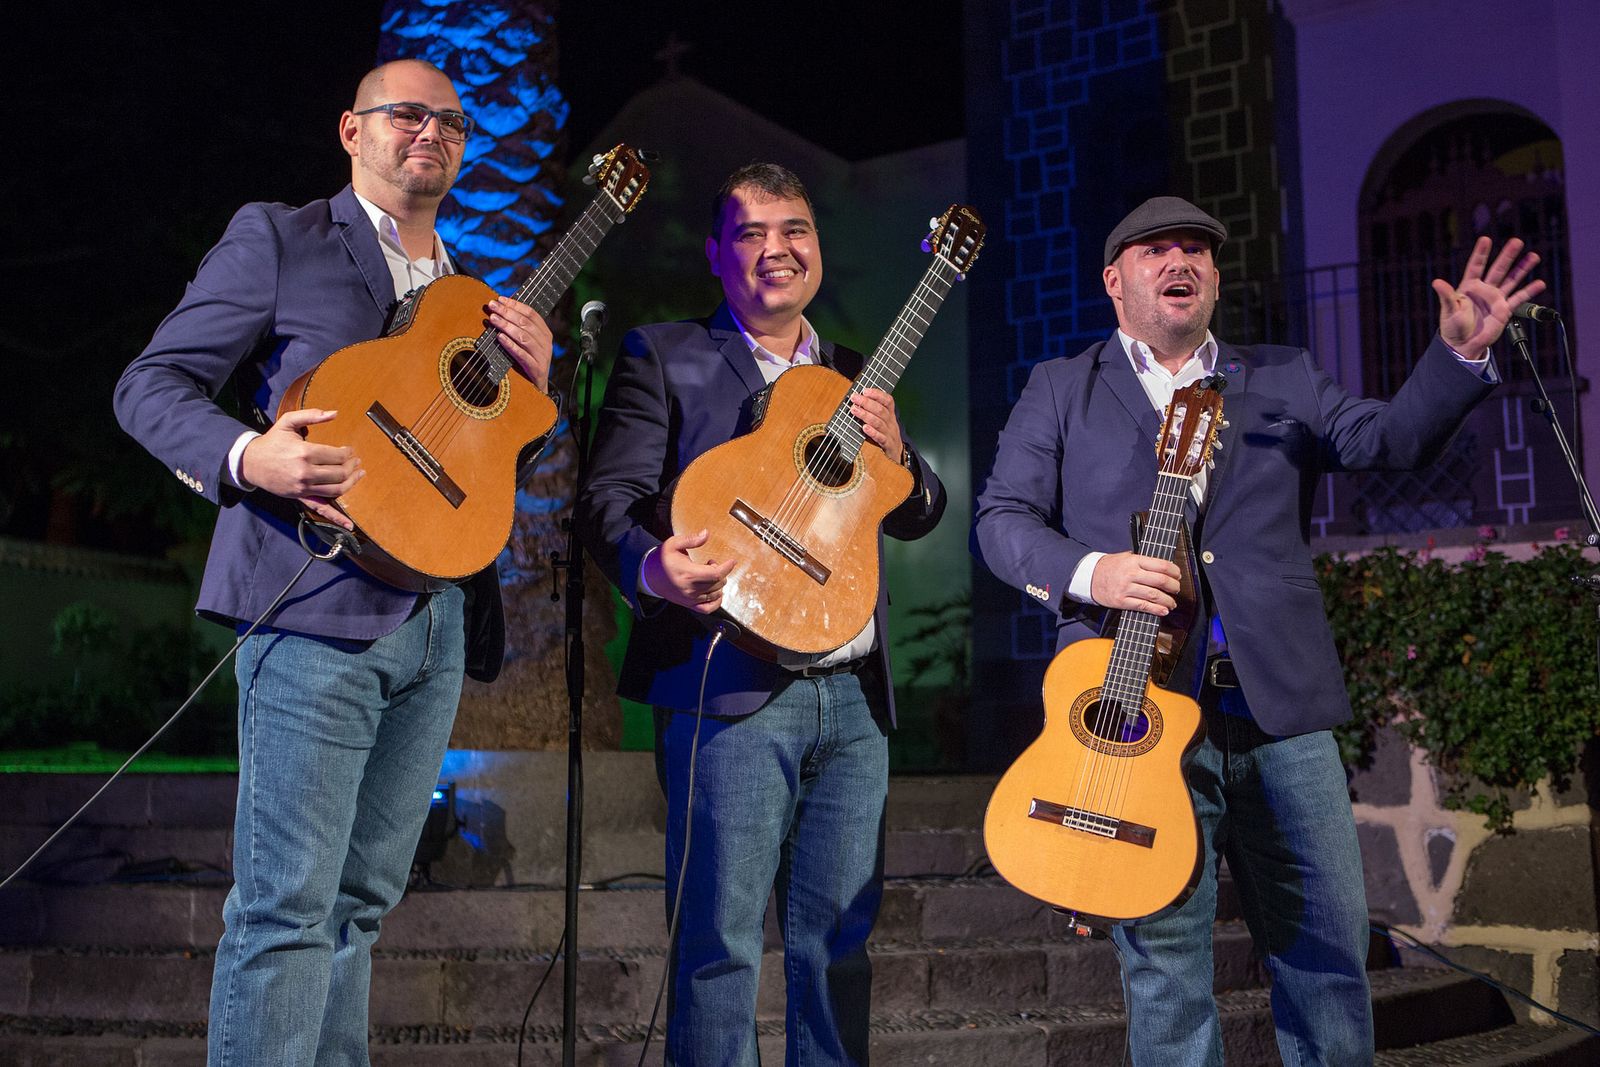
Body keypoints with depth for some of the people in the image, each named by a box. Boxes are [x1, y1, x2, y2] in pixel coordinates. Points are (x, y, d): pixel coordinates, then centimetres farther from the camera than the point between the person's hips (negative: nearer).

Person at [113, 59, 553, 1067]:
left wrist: (534, 379, 2)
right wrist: (247, 457, -20)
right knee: (288, 906, -7)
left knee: (360, 901, 13)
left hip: (439, 620, 6)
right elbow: (150, 384, -1)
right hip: (318, 610, -6)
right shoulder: (279, 238, 4)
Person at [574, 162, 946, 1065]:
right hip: (730, 687, -5)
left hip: (855, 694, 5)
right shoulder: (664, 357, 6)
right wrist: (655, 566, -26)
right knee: (722, 940, -3)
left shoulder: (856, 377, 21)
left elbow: (919, 517, 18)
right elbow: (606, 496, -5)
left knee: (840, 940, 10)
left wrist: (893, 453, -4)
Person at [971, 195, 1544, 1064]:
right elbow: (1001, 517, 4)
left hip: (1281, 705, 3)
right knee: (1163, 952, 3)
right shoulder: (1060, 388, 11)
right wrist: (1087, 571, -14)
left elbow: (1387, 438, 6)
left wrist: (1460, 353, -11)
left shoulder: (1284, 379, 18)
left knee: (1330, 940, 9)